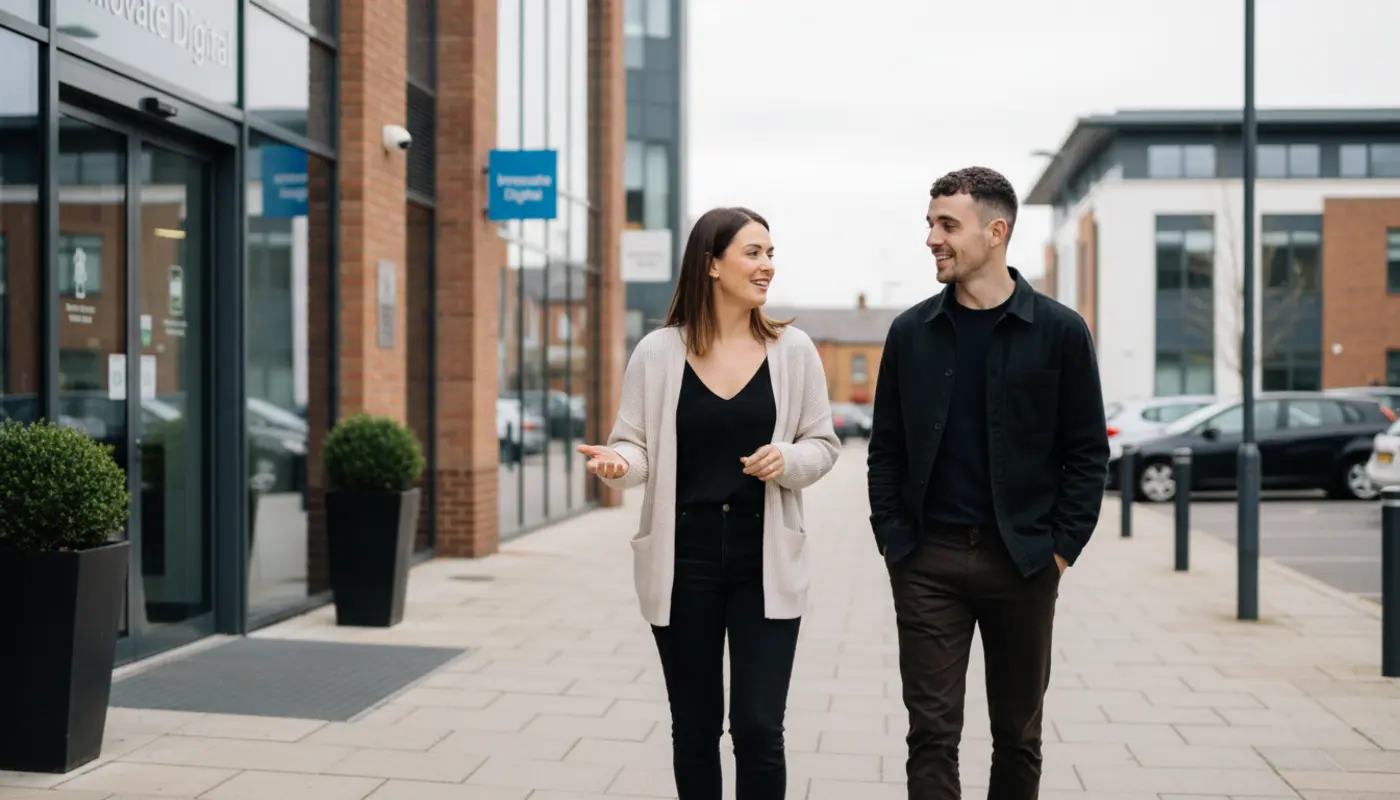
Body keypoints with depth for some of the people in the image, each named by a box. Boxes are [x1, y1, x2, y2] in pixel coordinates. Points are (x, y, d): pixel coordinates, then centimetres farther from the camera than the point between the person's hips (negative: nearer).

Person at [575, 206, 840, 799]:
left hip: (766, 563, 0)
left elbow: (823, 445, 7)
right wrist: (617, 462, -21)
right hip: (683, 561, 0)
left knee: (758, 728, -5)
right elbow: (637, 445, 1)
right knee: (694, 729, 11)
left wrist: (788, 460, -14)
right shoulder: (658, 352, -2)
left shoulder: (793, 351, 1)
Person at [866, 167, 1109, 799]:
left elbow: (1087, 452, 0)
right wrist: (892, 539, -1)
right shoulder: (910, 332, 5)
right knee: (932, 732, 0)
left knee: (1018, 734, 12)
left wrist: (1062, 548, -5)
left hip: (1023, 562, -1)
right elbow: (886, 448, 8)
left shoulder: (1059, 332, -1)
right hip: (927, 563, 1)